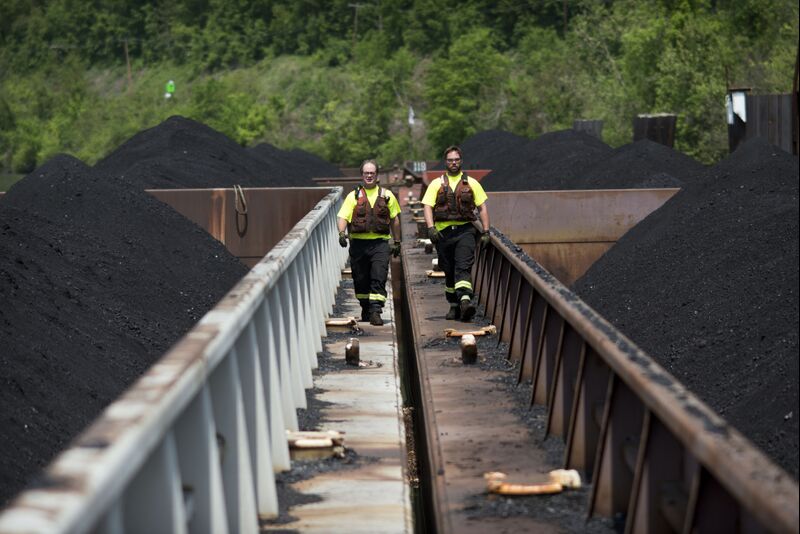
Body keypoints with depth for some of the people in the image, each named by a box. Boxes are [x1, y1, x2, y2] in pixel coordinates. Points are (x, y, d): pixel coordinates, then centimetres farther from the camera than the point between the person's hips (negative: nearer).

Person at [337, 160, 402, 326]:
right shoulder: (353, 196, 8)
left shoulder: (386, 195, 11)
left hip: (380, 243, -1)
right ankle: (366, 310, 24)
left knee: (379, 278, -14)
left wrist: (397, 242, 16)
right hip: (358, 243, 1)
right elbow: (343, 217, 0)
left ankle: (376, 312, -18)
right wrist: (342, 233, -20)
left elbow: (394, 219, 17)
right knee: (361, 280, 7)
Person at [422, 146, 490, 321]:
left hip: (465, 230, -2)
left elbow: (482, 207, 11)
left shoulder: (471, 183, 12)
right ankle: (454, 306, 16)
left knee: (463, 267, -18)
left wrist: (485, 231, 1)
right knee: (449, 271, 7)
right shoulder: (437, 184, 11)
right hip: (444, 232, 2)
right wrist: (431, 227, -15)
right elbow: (427, 206, 2)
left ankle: (465, 300, -34)